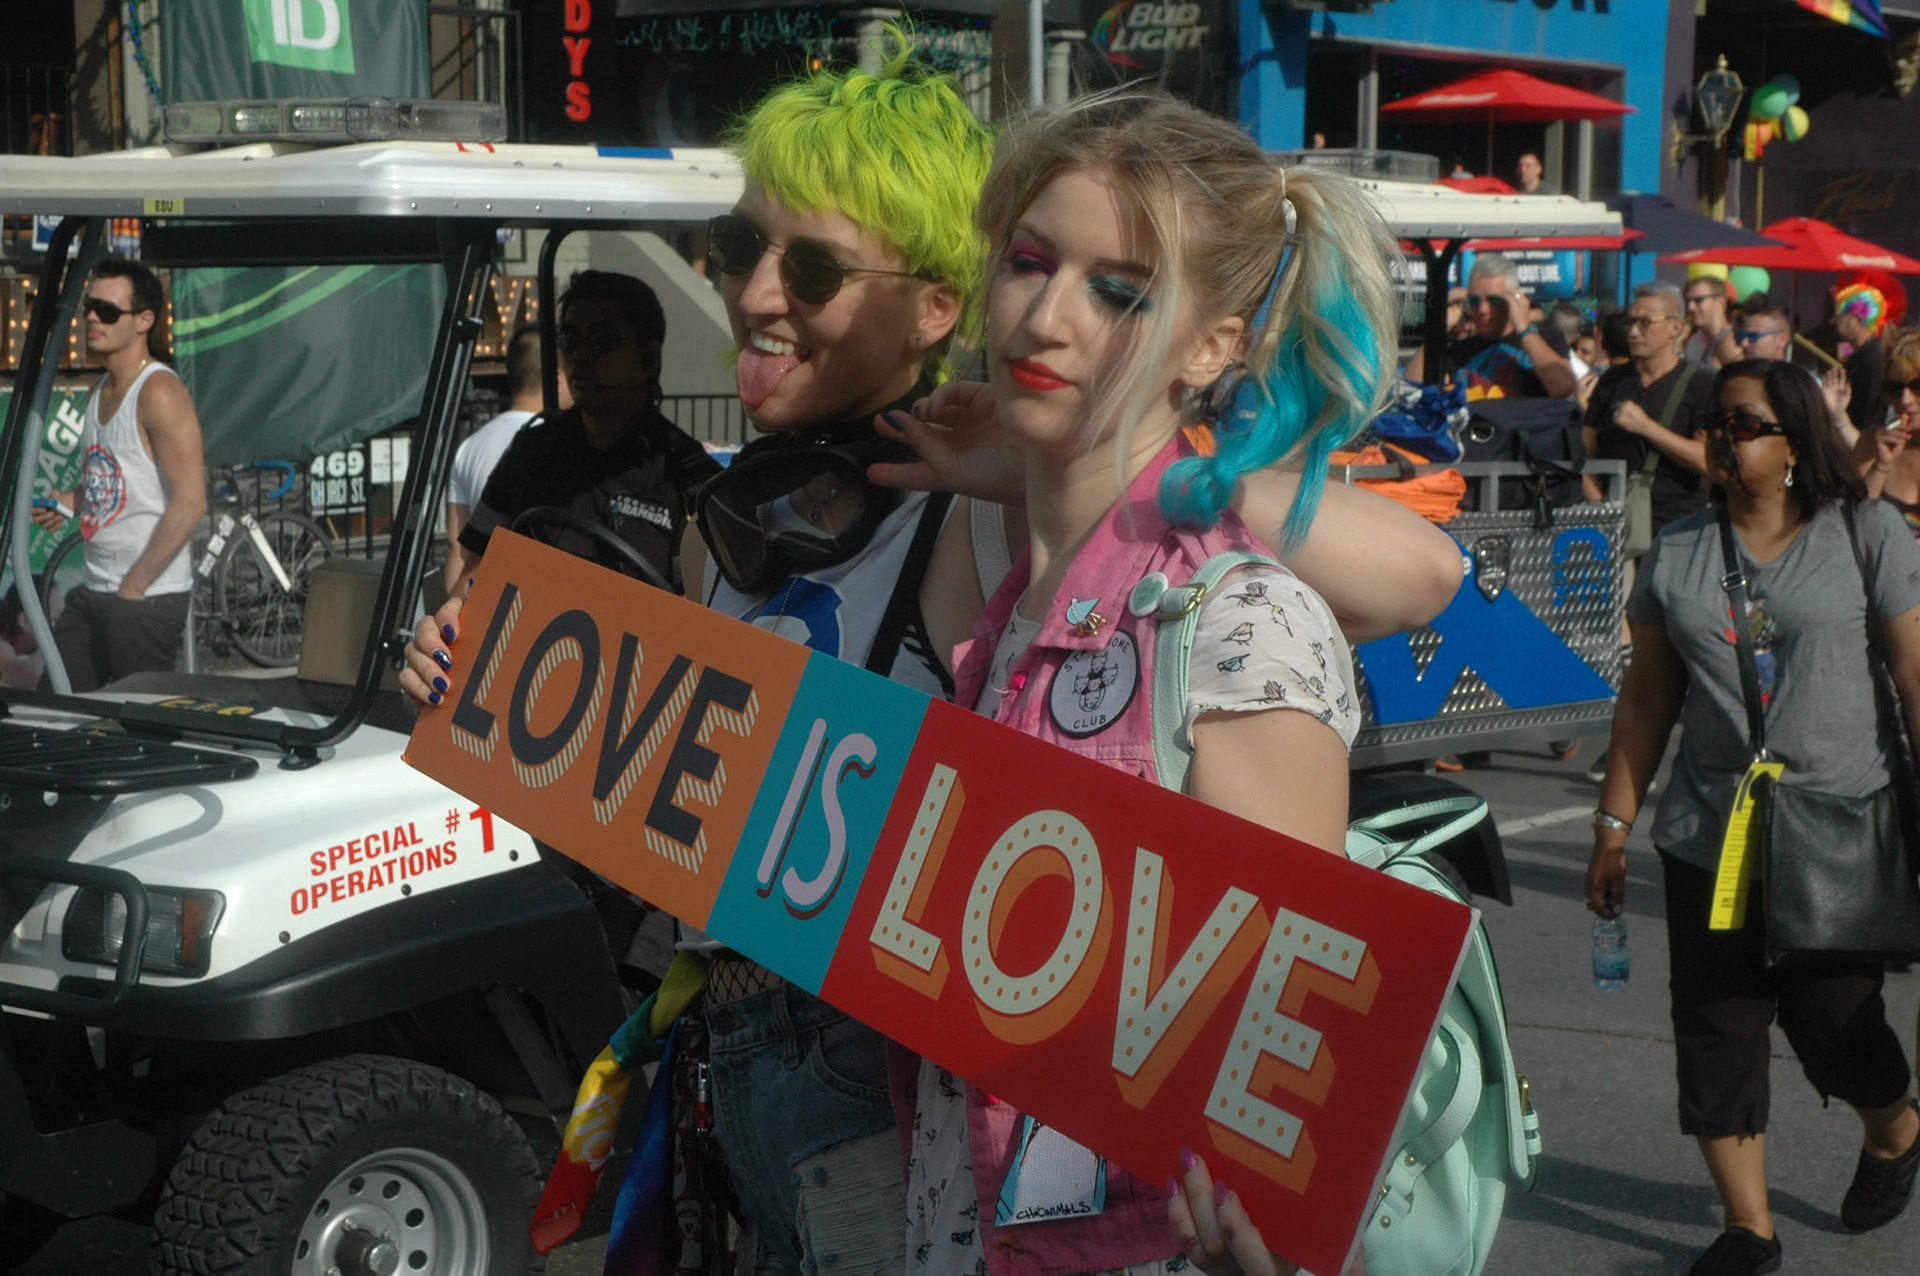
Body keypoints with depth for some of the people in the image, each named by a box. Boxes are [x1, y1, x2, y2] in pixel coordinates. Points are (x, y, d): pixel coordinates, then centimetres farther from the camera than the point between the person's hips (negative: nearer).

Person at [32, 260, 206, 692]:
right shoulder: (101, 392, 14)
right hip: (91, 592, 9)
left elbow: (190, 502, -21)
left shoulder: (159, 392, -14)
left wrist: (133, 587, -18)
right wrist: (70, 501, 8)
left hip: (149, 599, -9)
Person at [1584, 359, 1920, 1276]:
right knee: (1718, 1030, 3)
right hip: (1711, 841, 3)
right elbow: (1646, 698, 11)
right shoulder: (1678, 552, 7)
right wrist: (1614, 825, 9)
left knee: (1833, 1022, 3)